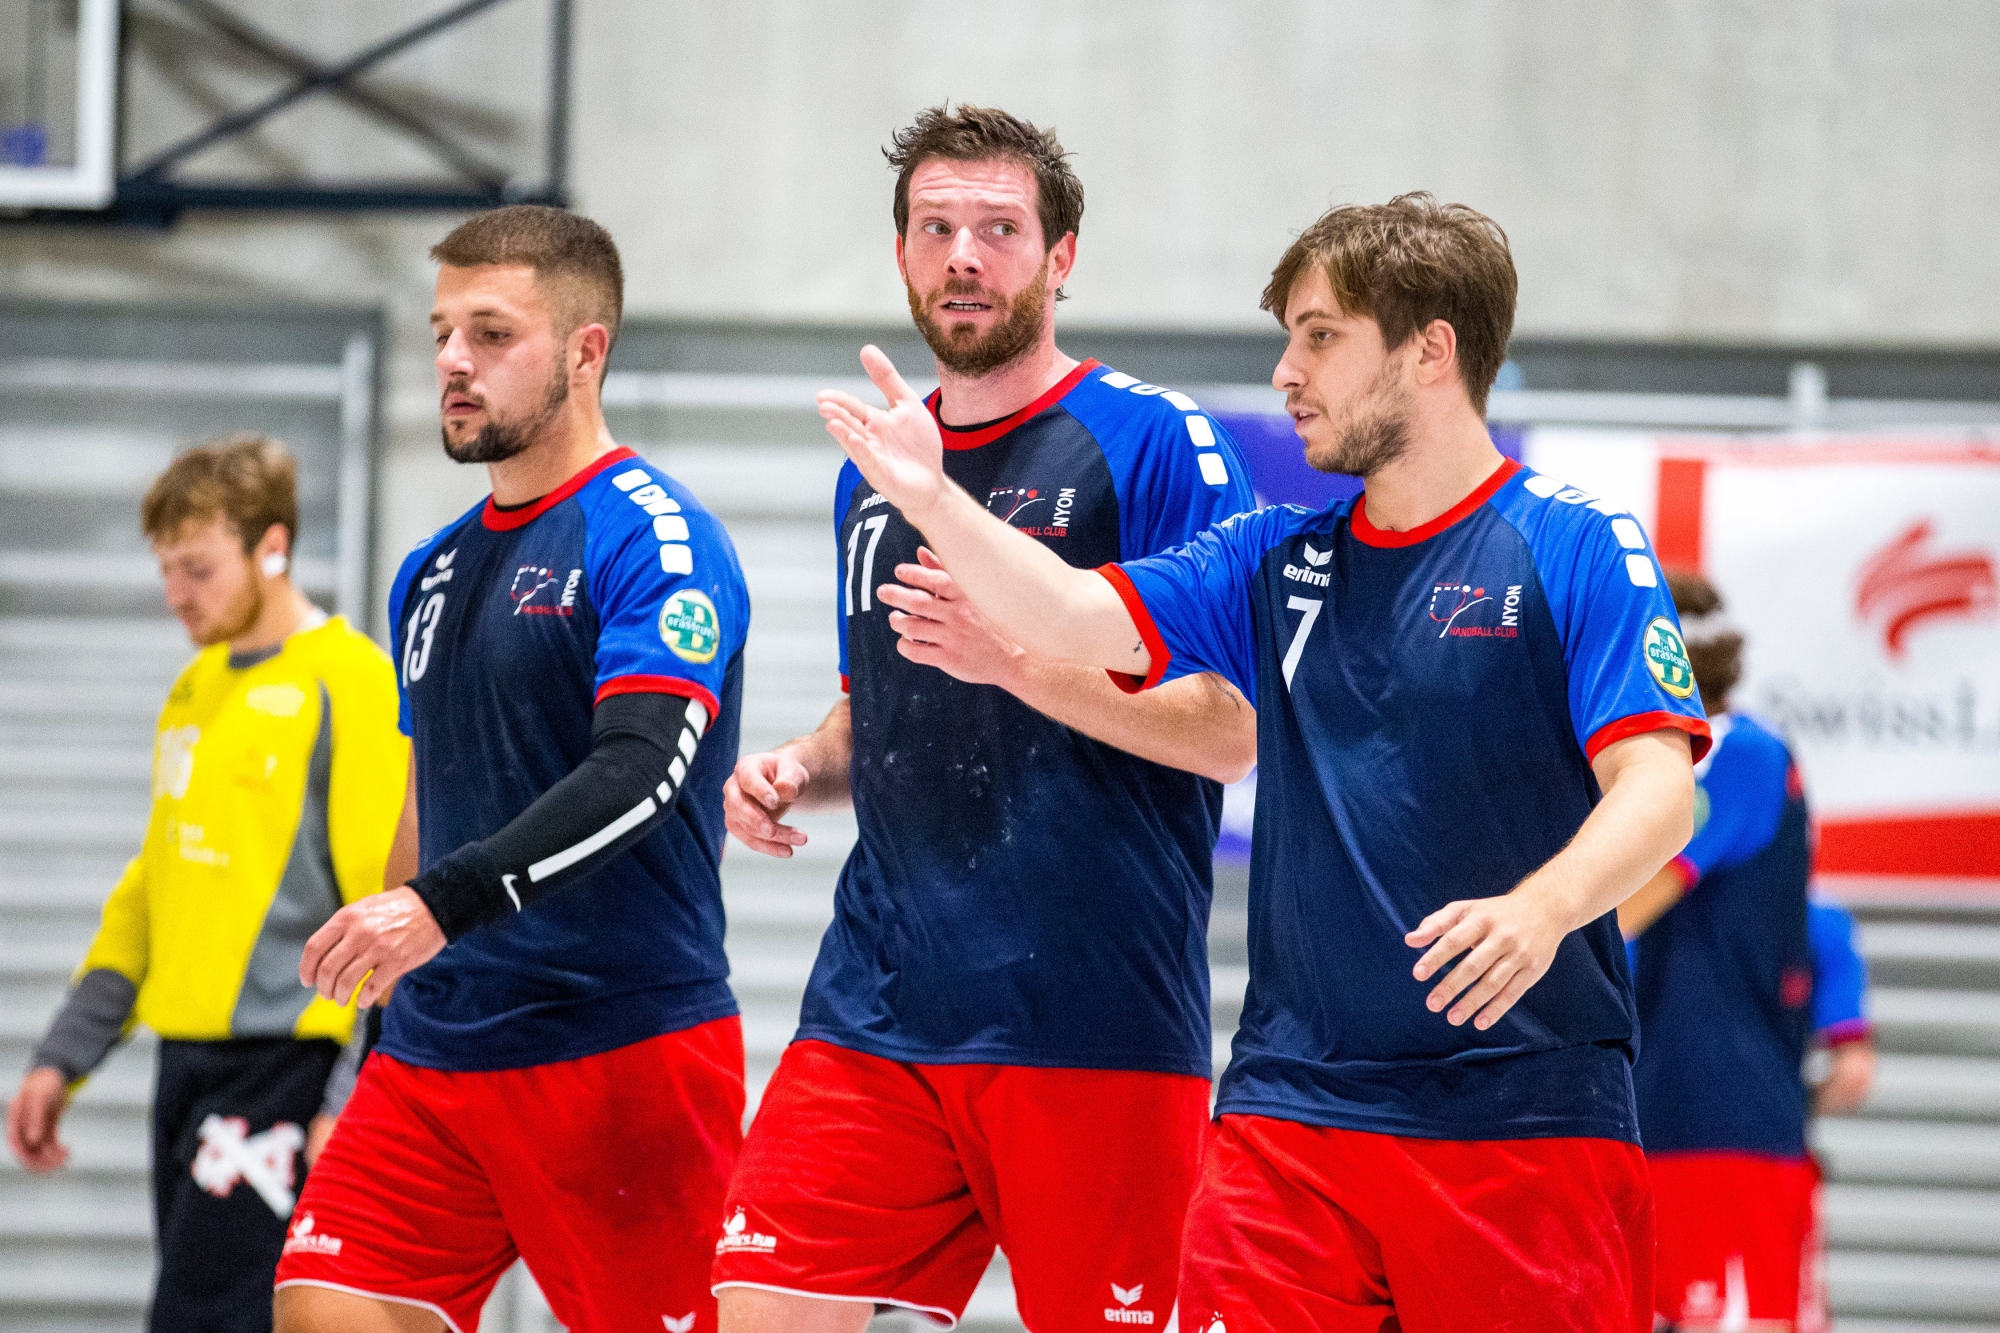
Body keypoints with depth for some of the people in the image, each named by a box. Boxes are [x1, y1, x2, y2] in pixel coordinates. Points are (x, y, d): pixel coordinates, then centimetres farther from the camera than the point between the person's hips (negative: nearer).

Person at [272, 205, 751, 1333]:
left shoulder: (656, 538, -9)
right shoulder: (433, 572, 17)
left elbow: (643, 769, -24)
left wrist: (443, 903, -33)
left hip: (624, 1044, -7)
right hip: (432, 1059, 7)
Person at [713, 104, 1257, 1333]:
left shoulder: (1153, 441, -4)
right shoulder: (873, 473, 17)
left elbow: (1233, 729, -10)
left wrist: (1015, 658, -21)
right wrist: (799, 772, 8)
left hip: (1094, 1024, -5)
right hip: (877, 1005, 6)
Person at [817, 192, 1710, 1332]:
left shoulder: (1580, 549, -2)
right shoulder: (1278, 563, 16)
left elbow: (1659, 789, -11)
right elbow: (1079, 618, 7)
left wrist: (1539, 909, -29)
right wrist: (934, 501, -7)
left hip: (1526, 1117, -4)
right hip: (1293, 1102, 4)